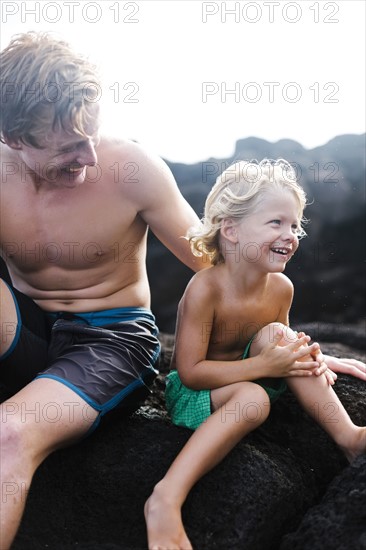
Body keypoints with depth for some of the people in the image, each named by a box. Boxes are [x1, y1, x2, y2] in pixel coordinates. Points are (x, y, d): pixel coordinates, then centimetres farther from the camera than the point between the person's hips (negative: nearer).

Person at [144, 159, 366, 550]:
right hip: (191, 392, -6)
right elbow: (190, 371, -26)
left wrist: (308, 355, -13)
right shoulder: (205, 289, -27)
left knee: (275, 333, -19)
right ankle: (167, 499, -39)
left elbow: (280, 343, 10)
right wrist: (263, 365, -29)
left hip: (246, 378, 6)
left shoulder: (281, 287, -8)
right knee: (254, 398, -34)